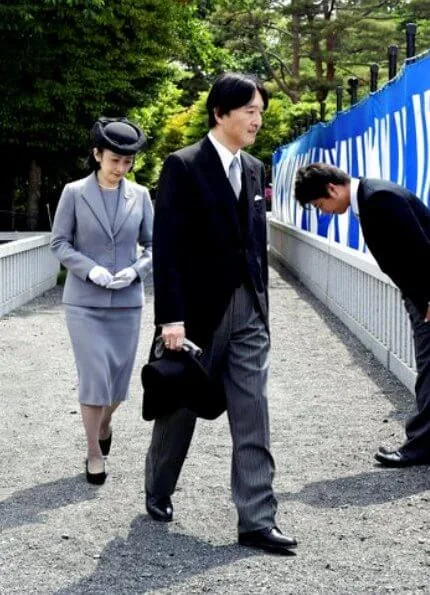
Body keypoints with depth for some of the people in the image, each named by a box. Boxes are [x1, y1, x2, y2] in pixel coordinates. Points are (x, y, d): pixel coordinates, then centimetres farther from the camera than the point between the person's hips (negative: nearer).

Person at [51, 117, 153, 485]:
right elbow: (59, 243, -1)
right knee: (94, 378, -5)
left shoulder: (140, 195, 2)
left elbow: (153, 244, 7)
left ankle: (104, 425, 40)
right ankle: (94, 453, 11)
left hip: (127, 302, 2)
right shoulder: (74, 193, -4)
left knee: (119, 379, 10)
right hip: (85, 303, -2)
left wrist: (136, 270, -12)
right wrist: (90, 269, -16)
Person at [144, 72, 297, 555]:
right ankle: (158, 492, 33)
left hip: (248, 309, 5)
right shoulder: (183, 166, -10)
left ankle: (256, 520, 3)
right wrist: (171, 317, -19)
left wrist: (261, 301, 11)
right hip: (200, 309, -5)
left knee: (251, 414, 0)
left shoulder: (254, 169, 10)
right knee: (181, 407, 11)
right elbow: (167, 247, -14)